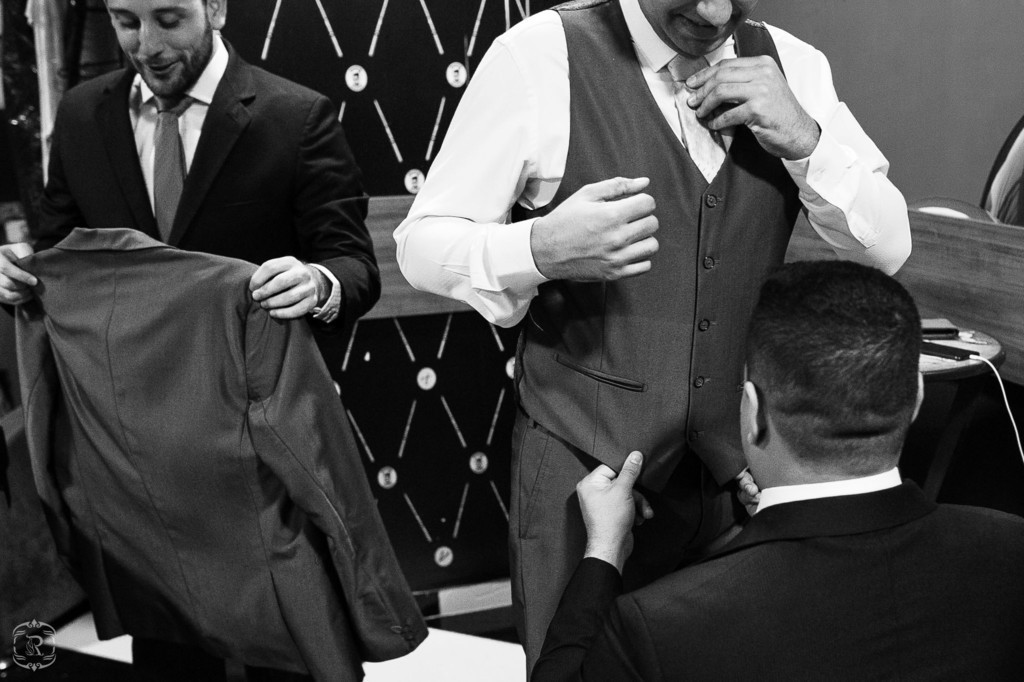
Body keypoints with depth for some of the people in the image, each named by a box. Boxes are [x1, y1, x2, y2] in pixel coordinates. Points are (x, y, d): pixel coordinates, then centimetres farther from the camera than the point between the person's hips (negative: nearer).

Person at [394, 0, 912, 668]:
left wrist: (804, 140, -15)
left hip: (744, 467, 4)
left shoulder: (791, 66, 1)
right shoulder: (539, 57, -12)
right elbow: (423, 244, -8)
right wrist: (540, 249, -29)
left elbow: (889, 248, 3)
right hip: (585, 469, -4)